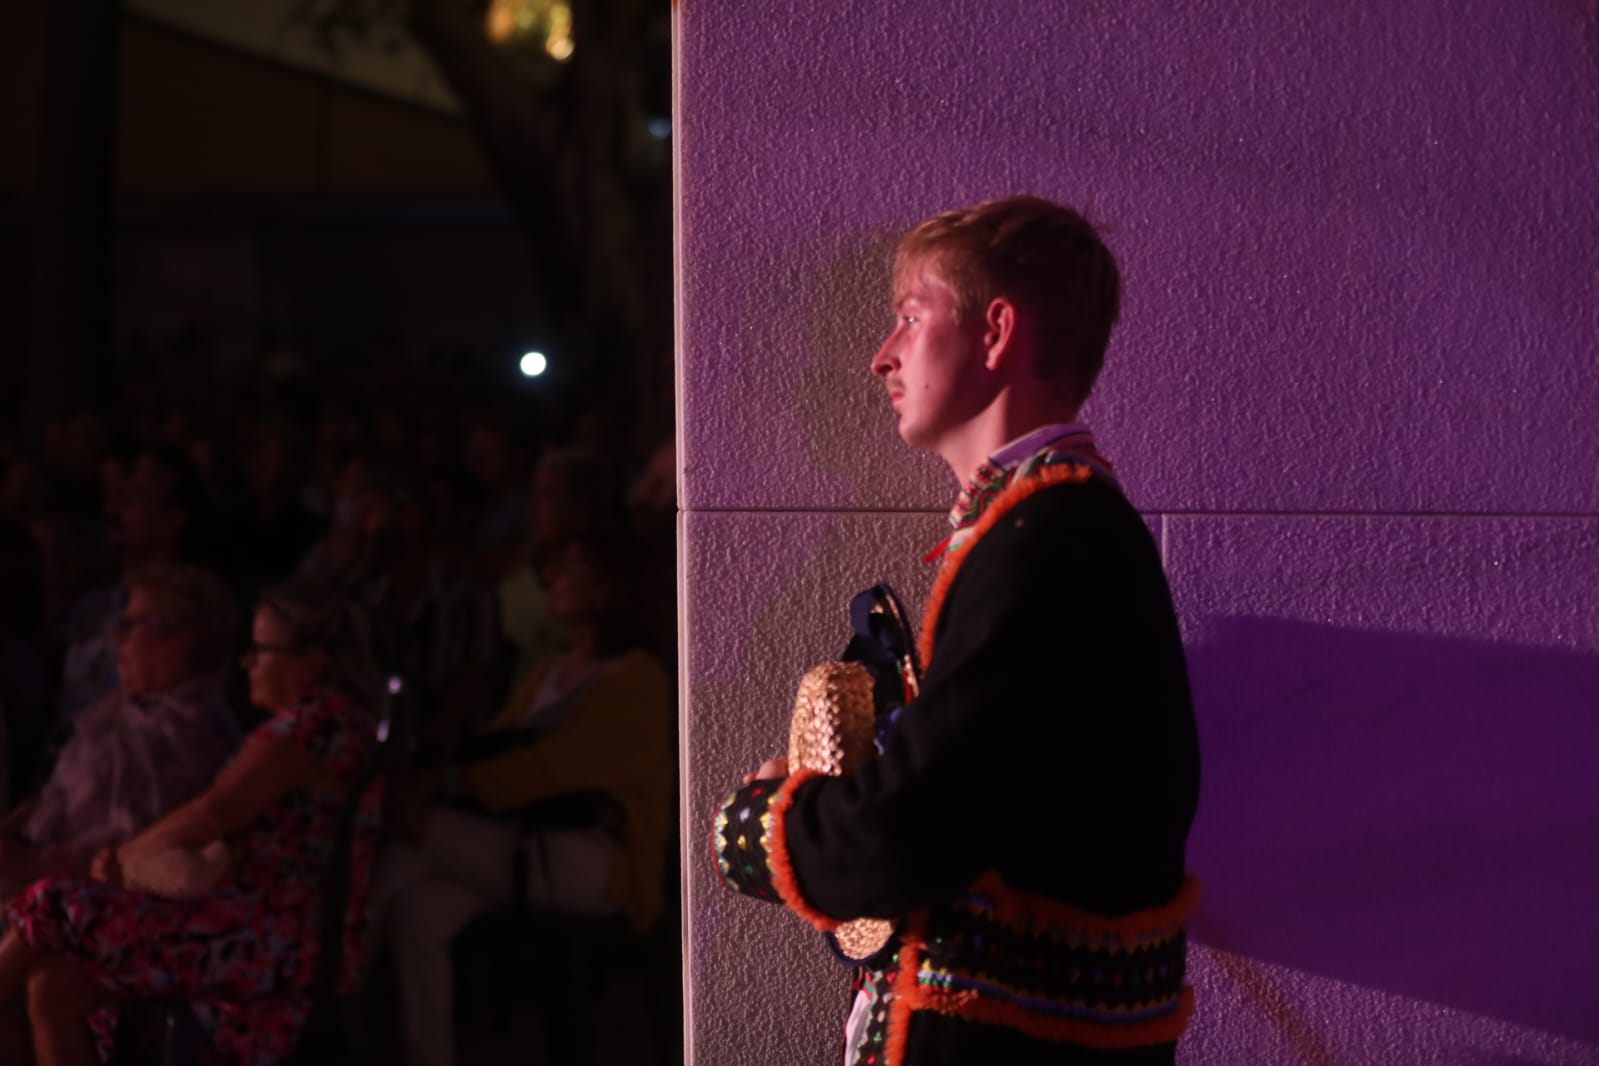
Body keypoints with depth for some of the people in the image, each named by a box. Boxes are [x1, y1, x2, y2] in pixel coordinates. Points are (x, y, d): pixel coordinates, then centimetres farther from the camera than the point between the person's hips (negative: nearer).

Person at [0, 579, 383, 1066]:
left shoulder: (320, 716, -11)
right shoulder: (330, 716, 20)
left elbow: (217, 812, -17)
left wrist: (124, 855, -2)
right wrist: (126, 857, 7)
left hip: (270, 941, -10)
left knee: (55, 914, -11)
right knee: (54, 988, -4)